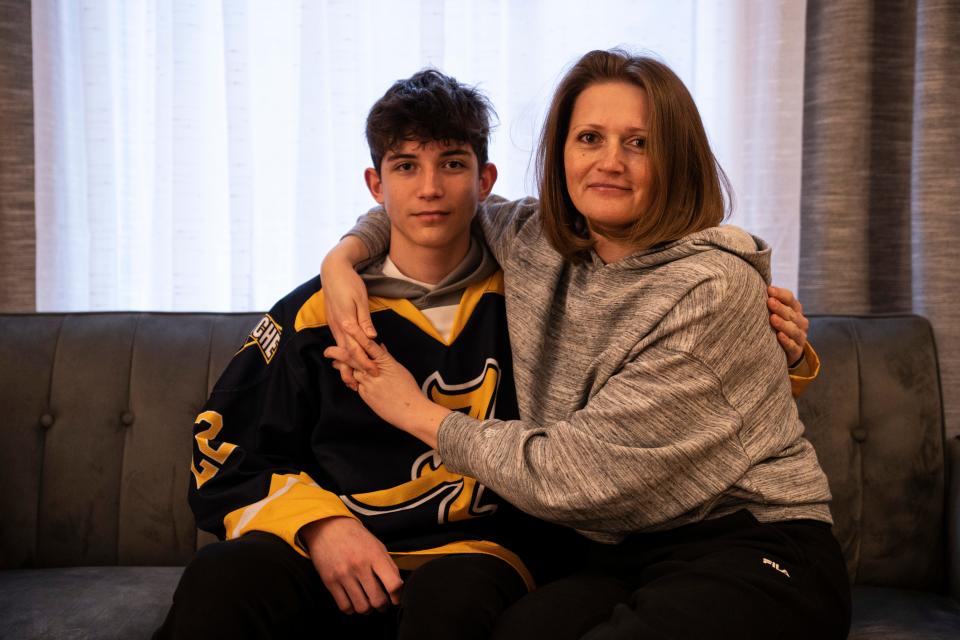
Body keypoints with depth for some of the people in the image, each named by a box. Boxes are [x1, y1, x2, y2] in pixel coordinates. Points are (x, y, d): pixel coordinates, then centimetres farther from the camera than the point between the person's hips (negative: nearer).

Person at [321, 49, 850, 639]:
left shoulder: (711, 286, -16)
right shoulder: (534, 243, 4)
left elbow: (572, 474, -18)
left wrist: (418, 413, -6)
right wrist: (343, 257, 5)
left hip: (753, 546, -3)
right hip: (627, 554, 4)